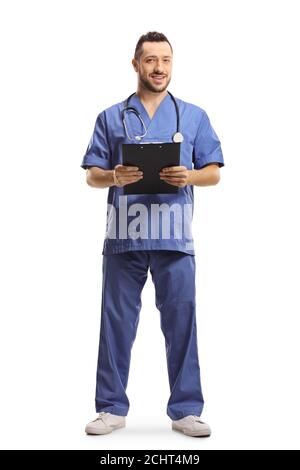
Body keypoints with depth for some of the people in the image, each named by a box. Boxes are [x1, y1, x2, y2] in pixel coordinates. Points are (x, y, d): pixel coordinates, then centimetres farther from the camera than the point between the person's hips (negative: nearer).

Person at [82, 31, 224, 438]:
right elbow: (92, 175, 10)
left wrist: (189, 176, -11)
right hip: (123, 237, 0)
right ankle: (112, 408, 14)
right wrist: (114, 177, -12)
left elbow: (214, 172, 10)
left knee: (181, 321, 1)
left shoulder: (194, 117, 12)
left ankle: (185, 410, 11)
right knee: (117, 322, 4)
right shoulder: (111, 118, 12)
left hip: (174, 238, 0)